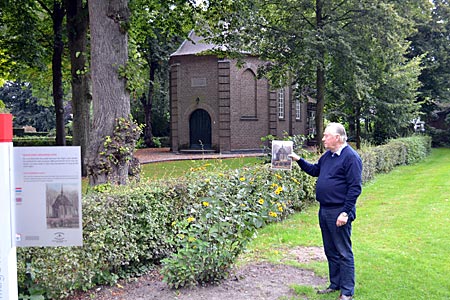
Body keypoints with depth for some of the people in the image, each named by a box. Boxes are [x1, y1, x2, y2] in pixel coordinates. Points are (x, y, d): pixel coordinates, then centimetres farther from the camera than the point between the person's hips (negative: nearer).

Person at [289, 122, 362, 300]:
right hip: (324, 211, 9)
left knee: (343, 253, 0)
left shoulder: (351, 157, -14)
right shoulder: (327, 156, 12)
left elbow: (355, 187, -18)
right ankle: (335, 285, 30)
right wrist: (299, 160, 15)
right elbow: (315, 170, 28)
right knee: (330, 251, 17)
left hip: (339, 212, -9)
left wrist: (345, 212, -20)